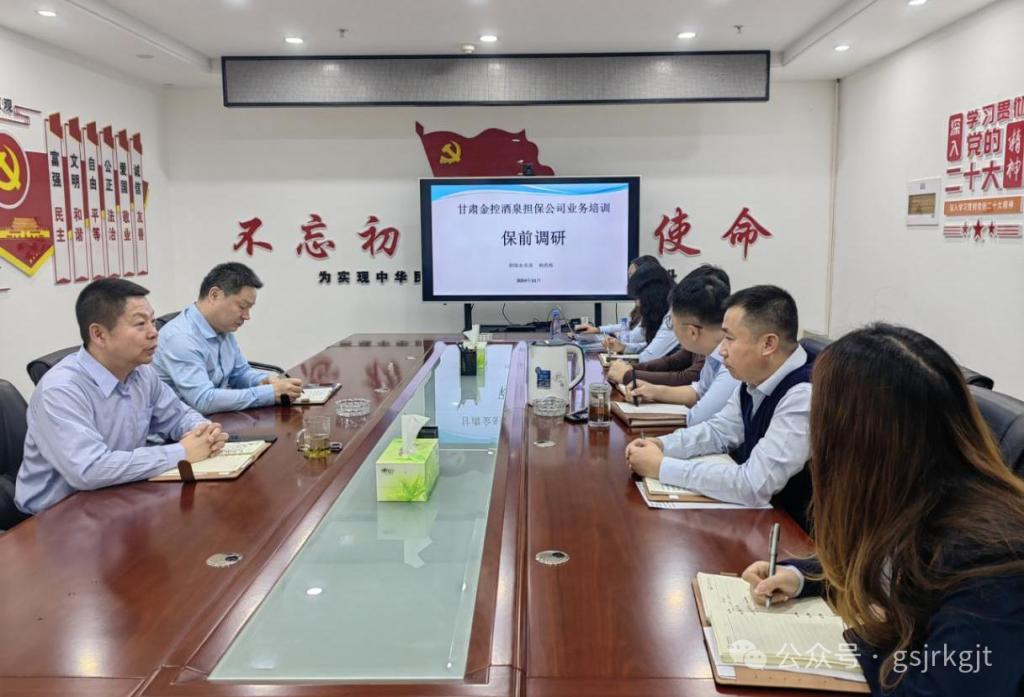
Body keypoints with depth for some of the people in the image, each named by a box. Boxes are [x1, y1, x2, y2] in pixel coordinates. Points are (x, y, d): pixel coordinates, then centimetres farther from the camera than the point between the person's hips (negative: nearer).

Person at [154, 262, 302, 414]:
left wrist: (266, 380, -5)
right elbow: (203, 401, -28)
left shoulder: (223, 329, 4)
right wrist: (271, 393, -27)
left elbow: (240, 372, 16)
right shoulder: (180, 337, -21)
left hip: (216, 419, 7)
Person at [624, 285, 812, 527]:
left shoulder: (804, 398, -28)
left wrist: (662, 467, -24)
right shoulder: (756, 378, -2)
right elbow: (719, 431, 11)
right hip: (752, 510, 7)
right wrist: (661, 445, -6)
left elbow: (753, 487, -31)